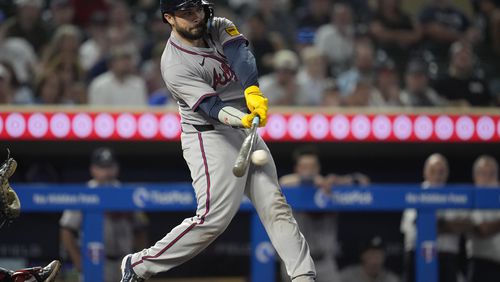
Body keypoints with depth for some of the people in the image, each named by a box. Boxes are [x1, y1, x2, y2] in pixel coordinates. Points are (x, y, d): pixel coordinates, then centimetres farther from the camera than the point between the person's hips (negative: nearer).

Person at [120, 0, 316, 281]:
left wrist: (252, 91, -39)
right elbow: (211, 107, -27)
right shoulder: (175, 66, -17)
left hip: (246, 132, 7)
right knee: (214, 217, -15)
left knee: (275, 205, 0)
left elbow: (242, 58, -19)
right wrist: (242, 119, -47)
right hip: (209, 137, -7)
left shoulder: (221, 28, 1)